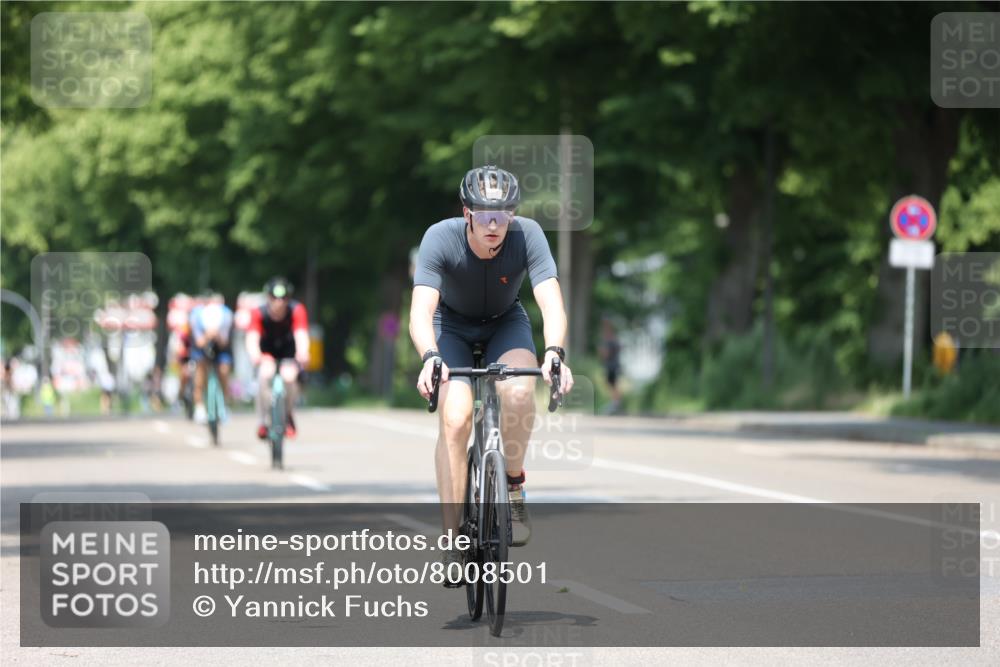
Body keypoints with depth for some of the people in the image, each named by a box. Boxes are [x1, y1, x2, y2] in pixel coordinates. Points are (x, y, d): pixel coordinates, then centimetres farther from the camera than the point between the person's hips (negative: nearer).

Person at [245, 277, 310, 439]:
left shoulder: (296, 311, -27)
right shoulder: (259, 313, -26)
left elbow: (301, 335, -40)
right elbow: (252, 337, -38)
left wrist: (303, 353, -61)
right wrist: (255, 355, -60)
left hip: (289, 353, 0)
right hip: (268, 352, 0)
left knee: (289, 377, -27)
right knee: (265, 374, -30)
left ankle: (288, 416, 1)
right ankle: (262, 422, -18)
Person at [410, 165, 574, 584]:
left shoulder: (527, 235, -29)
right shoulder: (440, 238, -31)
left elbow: (552, 302, -37)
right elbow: (421, 310, -40)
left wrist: (554, 352, -56)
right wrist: (430, 358, -59)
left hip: (506, 324, 1)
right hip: (452, 326, -1)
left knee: (518, 392, -31)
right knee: (454, 419, -22)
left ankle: (513, 486, -6)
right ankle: (453, 540, -15)